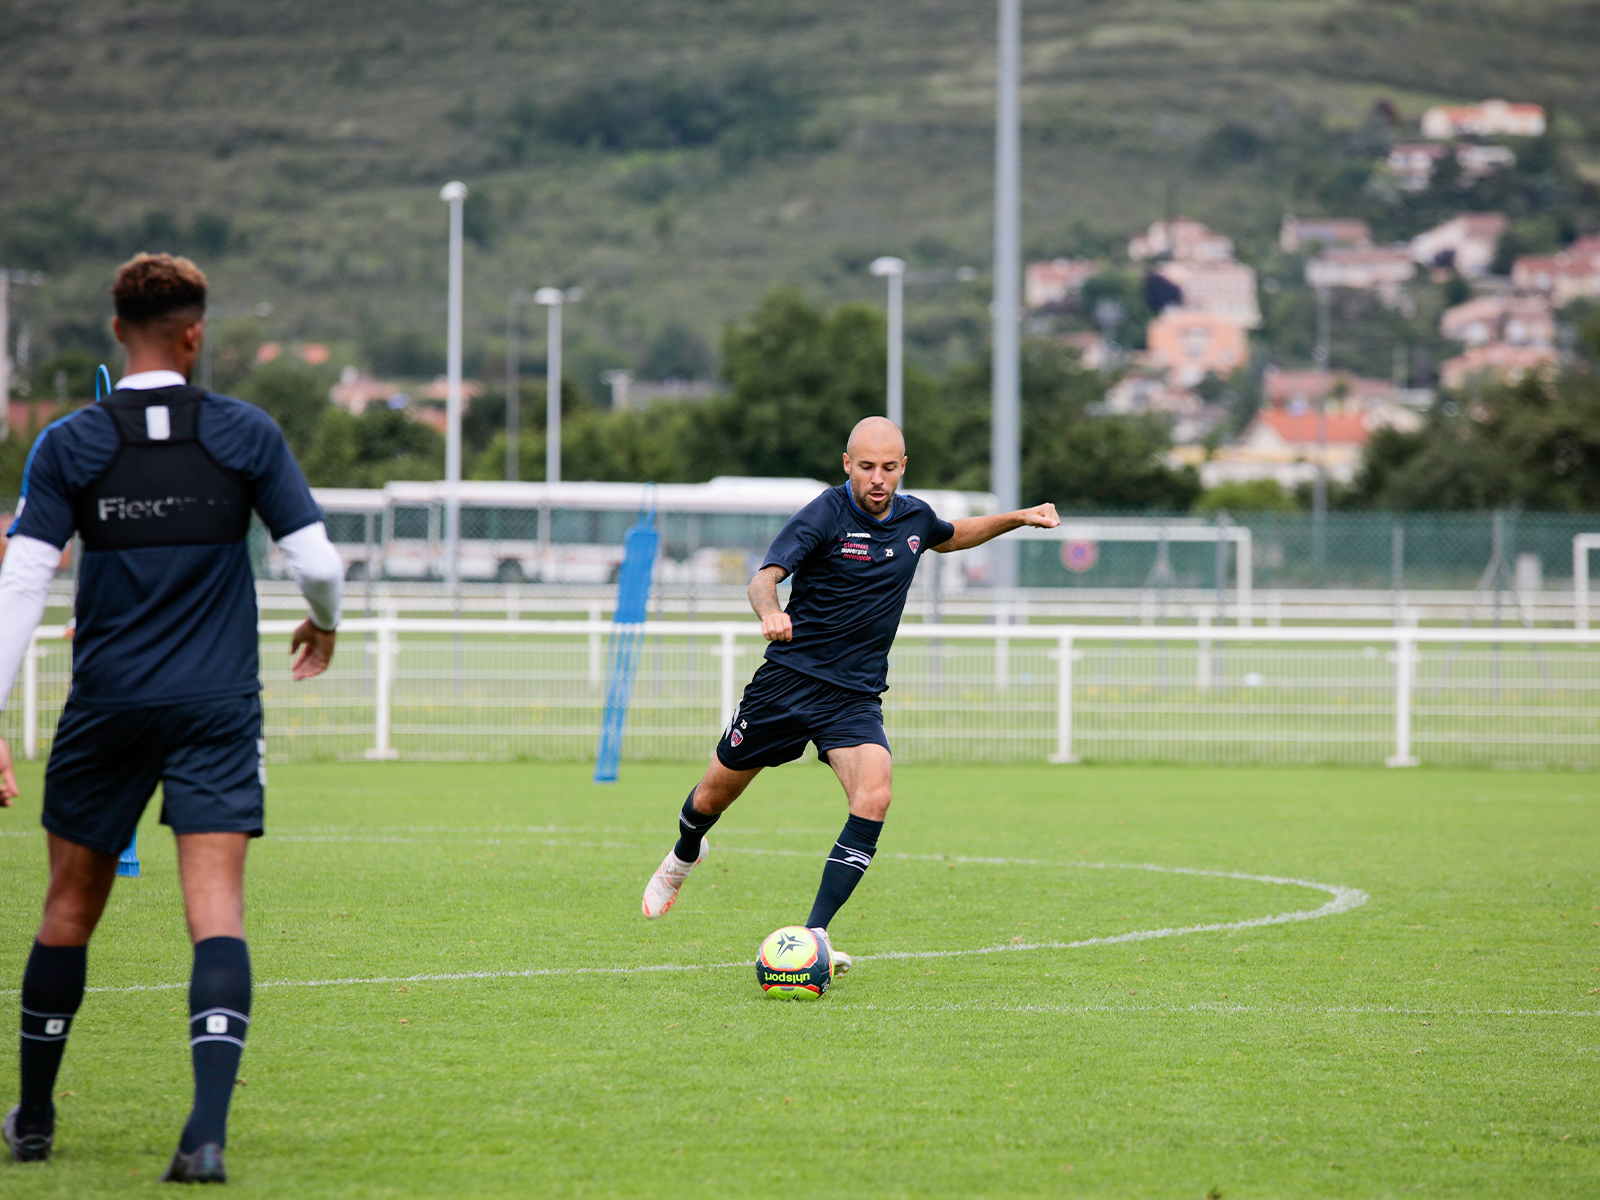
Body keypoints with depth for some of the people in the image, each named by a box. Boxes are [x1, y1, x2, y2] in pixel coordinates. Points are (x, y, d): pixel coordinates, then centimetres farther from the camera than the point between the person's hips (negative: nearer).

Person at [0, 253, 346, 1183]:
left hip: (108, 706, 1)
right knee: (217, 913, -6)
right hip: (218, 706, -1)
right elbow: (318, 560, -1)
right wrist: (325, 624, 22)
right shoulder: (246, 434, -2)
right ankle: (208, 1131, -22)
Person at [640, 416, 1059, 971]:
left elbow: (951, 536, 29)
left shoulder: (913, 517, 4)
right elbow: (764, 577, -27)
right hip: (789, 680, -3)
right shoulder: (824, 515, -15)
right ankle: (684, 856, 48)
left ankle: (815, 934, -22)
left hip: (856, 697, 3)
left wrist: (1018, 518, 18)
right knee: (716, 794, 12)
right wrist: (770, 611, -50)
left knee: (873, 798, -24)